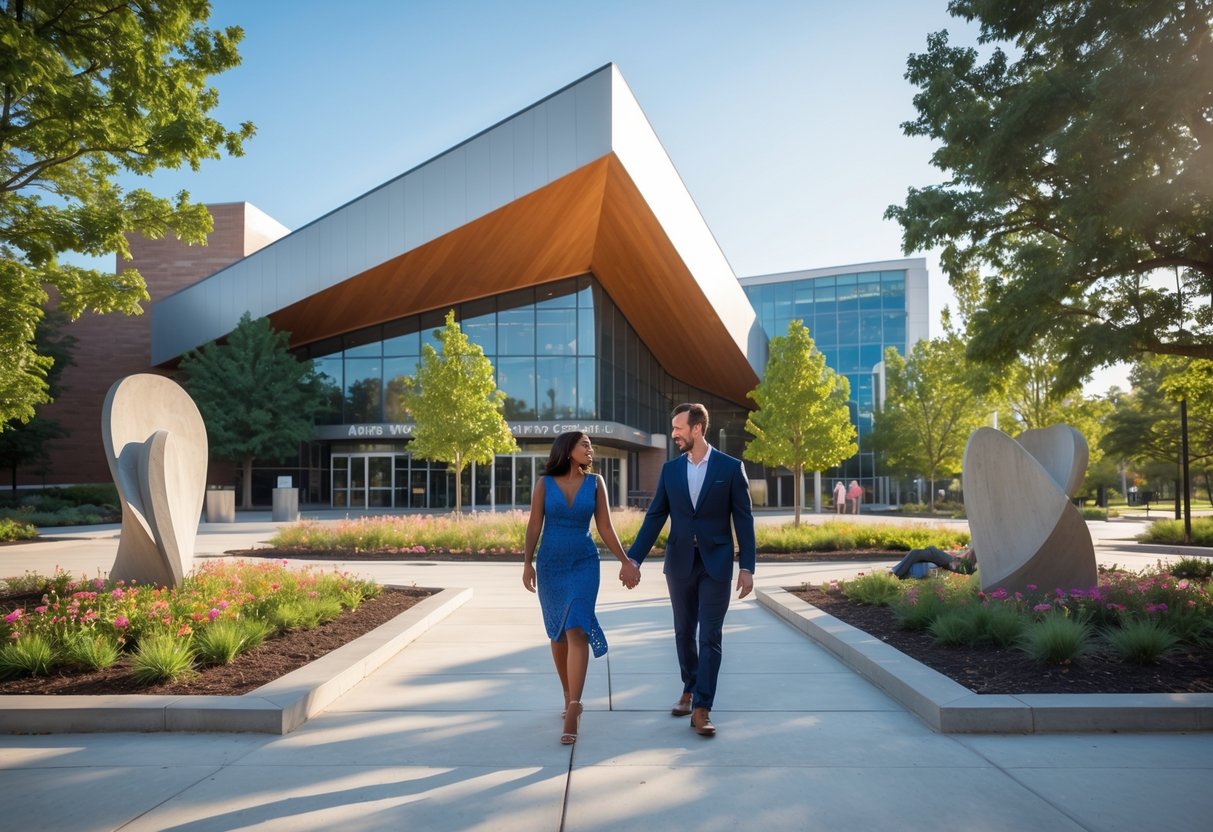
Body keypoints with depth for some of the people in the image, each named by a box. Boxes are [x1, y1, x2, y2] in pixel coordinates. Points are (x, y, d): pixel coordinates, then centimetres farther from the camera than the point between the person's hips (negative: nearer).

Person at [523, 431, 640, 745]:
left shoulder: (595, 482, 1)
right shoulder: (545, 483, -1)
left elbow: (605, 528, 3)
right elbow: (534, 527, -1)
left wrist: (626, 562, 2)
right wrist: (527, 564, -10)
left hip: (584, 563, -1)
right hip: (550, 564, 1)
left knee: (576, 630, -14)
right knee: (558, 633, 10)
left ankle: (572, 714, -15)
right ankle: (570, 699, 28)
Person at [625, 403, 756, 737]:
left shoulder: (731, 467, -4)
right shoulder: (670, 469, 4)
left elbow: (743, 519, -4)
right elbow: (655, 517, 5)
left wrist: (747, 567, -9)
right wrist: (634, 559, -2)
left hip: (716, 563, -3)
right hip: (680, 562, 3)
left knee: (710, 636, -3)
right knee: (684, 632, 13)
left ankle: (701, 709, 0)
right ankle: (689, 690, 31)